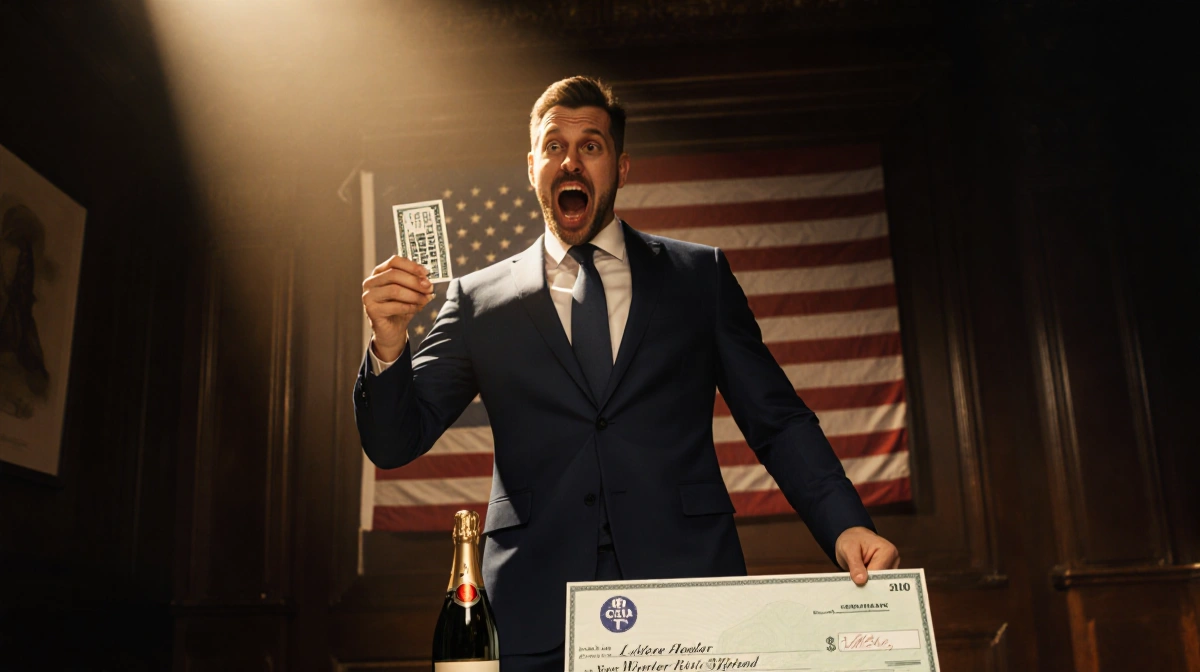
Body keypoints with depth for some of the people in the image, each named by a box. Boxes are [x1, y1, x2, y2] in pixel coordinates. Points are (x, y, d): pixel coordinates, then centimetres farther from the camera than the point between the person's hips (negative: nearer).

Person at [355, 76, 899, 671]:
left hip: (687, 585, 1)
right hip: (536, 618, 0)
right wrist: (389, 345, -13)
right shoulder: (479, 300, 9)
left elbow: (777, 422, 8)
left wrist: (845, 524, -7)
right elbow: (395, 442, 7)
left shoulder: (701, 276, 11)